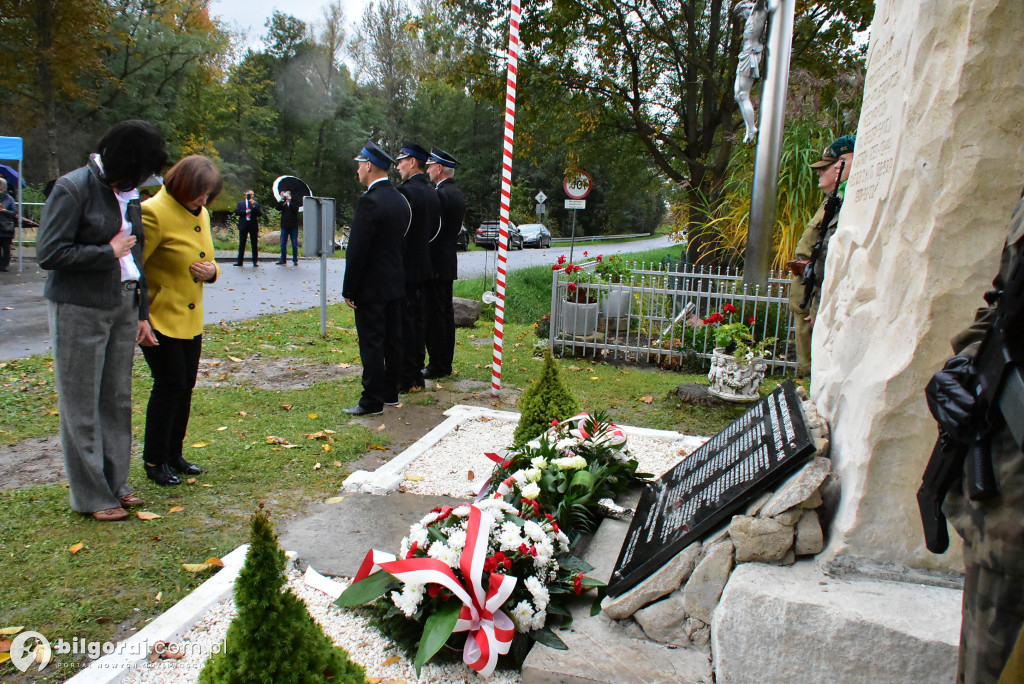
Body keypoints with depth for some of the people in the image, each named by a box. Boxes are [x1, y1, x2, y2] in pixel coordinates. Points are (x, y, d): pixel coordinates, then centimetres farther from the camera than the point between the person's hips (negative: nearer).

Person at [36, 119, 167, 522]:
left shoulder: (128, 193, 10)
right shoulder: (73, 188, -11)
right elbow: (49, 253, -15)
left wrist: (142, 313, 15)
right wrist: (109, 252, -10)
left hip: (124, 307, 7)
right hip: (80, 310, -7)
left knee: (118, 399, 11)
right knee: (82, 406, 2)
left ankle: (114, 484, 23)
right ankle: (91, 496, 12)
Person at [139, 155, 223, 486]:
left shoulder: (200, 214, 10)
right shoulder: (154, 212, -16)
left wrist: (212, 270, -3)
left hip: (191, 319, 8)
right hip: (160, 319, -8)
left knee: (185, 386, 12)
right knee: (170, 385, -3)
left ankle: (173, 454, 26)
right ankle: (154, 461, 13)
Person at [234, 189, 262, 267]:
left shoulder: (256, 204, 8)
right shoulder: (240, 203, 14)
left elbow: (260, 214, -5)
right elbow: (237, 211, 1)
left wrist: (254, 206, -14)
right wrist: (246, 211, -11)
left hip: (253, 226, -2)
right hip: (243, 225, 2)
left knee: (254, 244, 0)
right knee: (241, 244, 4)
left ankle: (255, 261, 4)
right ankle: (239, 261, 8)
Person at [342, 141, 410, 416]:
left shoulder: (369, 201, -18)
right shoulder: (400, 199, 9)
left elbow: (357, 250, -19)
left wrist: (349, 289, -12)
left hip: (371, 287, -9)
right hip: (395, 283, 9)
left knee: (371, 344, -2)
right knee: (392, 340, 14)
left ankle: (372, 402, 4)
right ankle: (390, 393, 25)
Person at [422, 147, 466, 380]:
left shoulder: (440, 195, -16)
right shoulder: (457, 194, 14)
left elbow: (430, 230, -18)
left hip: (435, 264, -10)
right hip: (448, 264, 10)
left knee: (434, 316, -4)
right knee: (445, 314, 14)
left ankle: (437, 366, 2)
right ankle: (445, 363, 21)